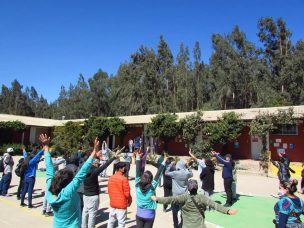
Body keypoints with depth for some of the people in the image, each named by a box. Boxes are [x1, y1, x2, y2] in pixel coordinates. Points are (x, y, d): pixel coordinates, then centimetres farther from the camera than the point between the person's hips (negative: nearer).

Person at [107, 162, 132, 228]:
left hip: (112, 203, 6)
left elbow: (109, 190, 8)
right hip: (122, 204, -6)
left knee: (111, 221, 20)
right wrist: (130, 201, 1)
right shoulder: (124, 179, -19)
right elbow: (127, 193, -16)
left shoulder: (111, 178, 0)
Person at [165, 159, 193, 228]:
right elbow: (191, 174, 15)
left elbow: (166, 172, -5)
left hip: (176, 195, -3)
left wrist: (171, 164, -2)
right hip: (184, 194, 3)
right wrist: (187, 167, 11)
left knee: (175, 211, 12)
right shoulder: (187, 173, -7)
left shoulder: (175, 173, -17)